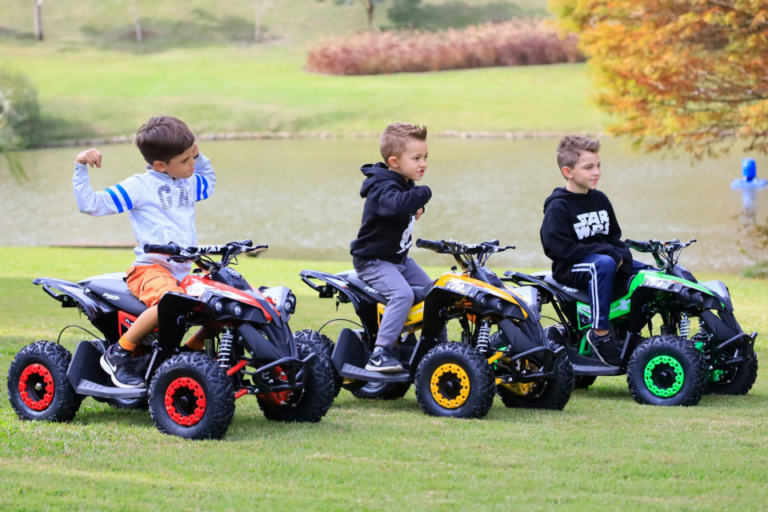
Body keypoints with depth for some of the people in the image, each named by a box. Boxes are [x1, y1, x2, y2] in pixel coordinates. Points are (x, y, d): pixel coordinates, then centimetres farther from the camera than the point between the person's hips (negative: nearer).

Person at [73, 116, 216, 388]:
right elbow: (90, 204, -7)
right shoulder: (139, 187, -5)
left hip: (184, 272, 7)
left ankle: (191, 350, 10)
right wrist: (81, 168, -16)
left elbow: (209, 182, 44)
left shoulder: (188, 184, 18)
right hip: (149, 269, -7)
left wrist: (198, 156, 27)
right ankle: (118, 353, -22)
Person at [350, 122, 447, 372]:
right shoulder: (384, 188, -25)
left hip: (399, 257, 10)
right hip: (373, 260, -10)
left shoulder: (405, 183, 6)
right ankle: (379, 354, -32)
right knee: (402, 294, -30)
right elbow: (396, 204, -50)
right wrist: (422, 194, -35)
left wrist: (417, 208, 6)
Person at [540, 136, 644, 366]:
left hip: (607, 260, 8)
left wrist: (622, 256, -5)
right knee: (603, 264, -38)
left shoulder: (600, 200, 12)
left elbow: (613, 235, 19)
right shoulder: (557, 207, -12)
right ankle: (600, 334, -35)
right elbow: (560, 248, -21)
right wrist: (607, 252, -21)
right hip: (570, 269, -8)